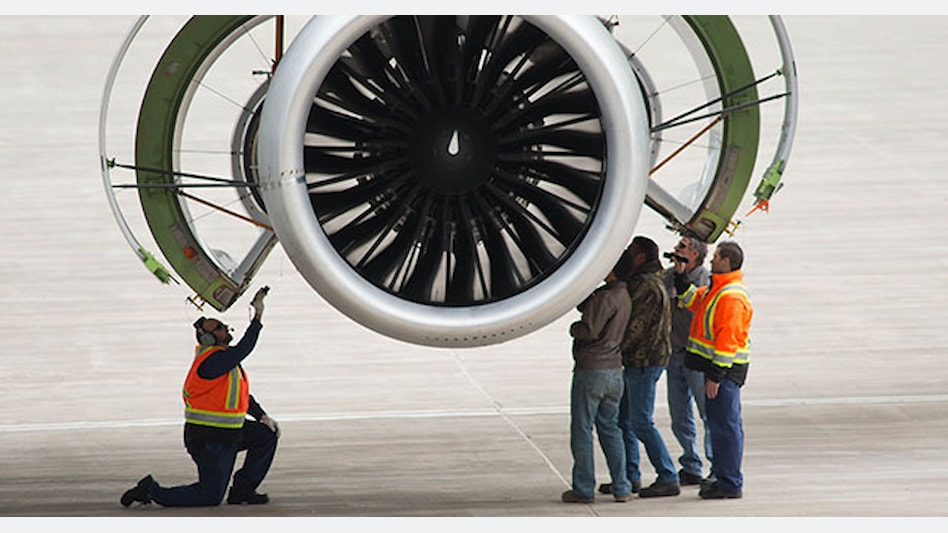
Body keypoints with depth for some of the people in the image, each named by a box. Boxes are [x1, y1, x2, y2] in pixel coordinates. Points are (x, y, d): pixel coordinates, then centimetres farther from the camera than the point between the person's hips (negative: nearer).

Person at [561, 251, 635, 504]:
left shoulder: (606, 297, -18)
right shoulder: (623, 296, 11)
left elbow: (590, 330, -22)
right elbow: (585, 306, 20)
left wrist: (573, 328, -2)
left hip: (591, 369, -9)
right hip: (614, 369, 9)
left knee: (582, 430, -1)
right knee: (610, 428, 14)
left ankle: (583, 489, 1)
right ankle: (621, 488, 11)